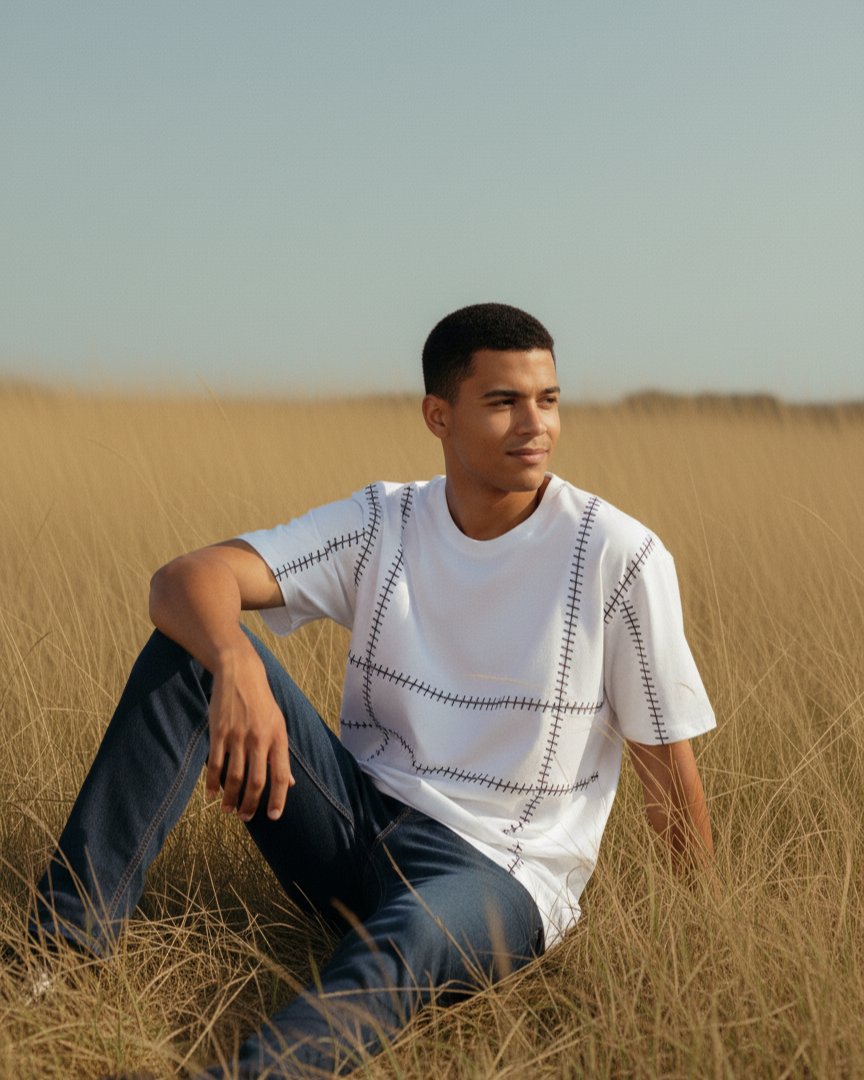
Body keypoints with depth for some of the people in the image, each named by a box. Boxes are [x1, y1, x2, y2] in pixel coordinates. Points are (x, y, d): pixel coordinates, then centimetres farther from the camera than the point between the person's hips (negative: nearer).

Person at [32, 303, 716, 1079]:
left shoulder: (619, 559, -9)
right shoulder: (381, 525, 0)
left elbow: (670, 768, -3)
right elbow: (184, 581, -14)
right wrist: (236, 666, -37)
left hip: (498, 878, -4)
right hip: (354, 823, 4)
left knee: (403, 946, -41)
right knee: (192, 643, -14)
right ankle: (68, 949, -20)